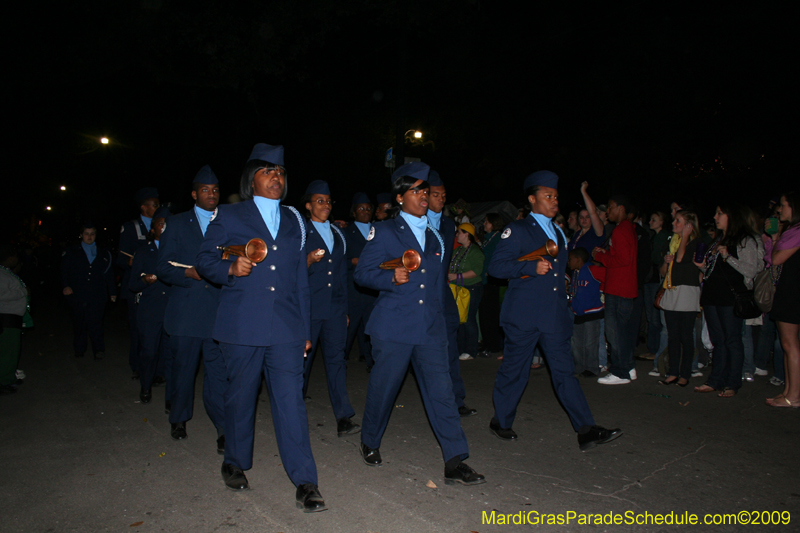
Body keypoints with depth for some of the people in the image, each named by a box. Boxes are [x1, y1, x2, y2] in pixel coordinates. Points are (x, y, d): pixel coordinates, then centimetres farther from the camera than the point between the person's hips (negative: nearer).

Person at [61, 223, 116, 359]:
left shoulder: (104, 254, 14)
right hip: (77, 296, 1)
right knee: (79, 324, 7)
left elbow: (109, 274, 13)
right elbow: (64, 272, 7)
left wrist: (112, 292, 9)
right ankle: (79, 349, 19)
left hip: (97, 297, -1)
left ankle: (98, 349, -4)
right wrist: (65, 286, -10)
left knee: (96, 322, -9)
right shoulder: (71, 253, 12)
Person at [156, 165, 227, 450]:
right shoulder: (177, 224, 9)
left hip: (218, 310, 0)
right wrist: (190, 273, -13)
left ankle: (224, 429, 2)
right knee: (182, 367, 11)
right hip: (185, 311, 0)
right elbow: (163, 268, 4)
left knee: (219, 370, -4)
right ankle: (178, 418, 33)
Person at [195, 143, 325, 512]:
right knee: (240, 397, 11)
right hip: (241, 326, -1)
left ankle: (305, 482, 4)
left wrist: (305, 329, 13)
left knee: (291, 400, -3)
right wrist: (230, 268, -16)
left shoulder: (293, 221, 15)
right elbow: (204, 261, 6)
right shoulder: (228, 217, 7)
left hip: (286, 328, 2)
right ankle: (235, 464, 34)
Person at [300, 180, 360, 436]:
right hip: (308, 307, -3)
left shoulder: (338, 234, 16)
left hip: (335, 308, 4)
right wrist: (309, 261, -23)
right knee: (302, 359, 6)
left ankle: (343, 418, 1)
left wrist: (344, 308, 19)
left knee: (336, 359, 1)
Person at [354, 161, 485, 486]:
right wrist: (392, 278, -19)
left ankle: (455, 462, 4)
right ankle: (370, 443, 31)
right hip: (394, 326, -4)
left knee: (442, 391, -1)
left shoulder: (435, 234, 17)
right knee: (383, 387, 6)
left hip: (431, 326, 4)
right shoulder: (384, 232, 1)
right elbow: (362, 273, -2)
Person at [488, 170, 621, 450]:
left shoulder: (558, 233, 20)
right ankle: (501, 422, 21)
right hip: (524, 314, -6)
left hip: (555, 316, 6)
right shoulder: (517, 230, -2)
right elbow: (496, 266, -11)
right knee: (514, 370, 4)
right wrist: (532, 267, -21)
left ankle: (587, 430, 5)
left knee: (565, 371, 5)